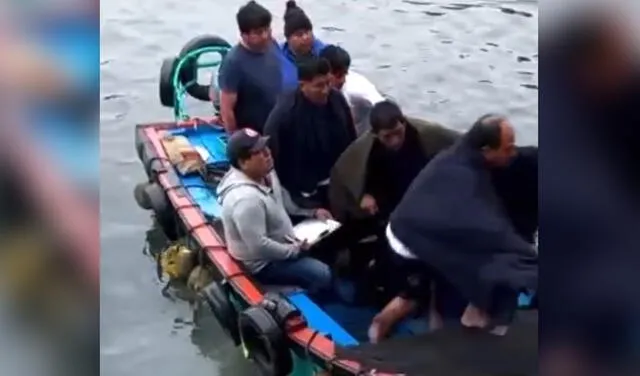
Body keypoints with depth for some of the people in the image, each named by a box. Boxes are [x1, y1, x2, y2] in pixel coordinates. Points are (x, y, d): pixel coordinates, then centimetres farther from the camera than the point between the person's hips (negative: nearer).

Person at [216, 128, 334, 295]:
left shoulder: (265, 173, -6)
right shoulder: (246, 199, -37)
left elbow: (283, 198, 15)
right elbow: (259, 247, -34)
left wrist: (312, 211, 5)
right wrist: (295, 250, -22)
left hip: (281, 243, 10)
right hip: (262, 263, -10)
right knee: (322, 275, -15)